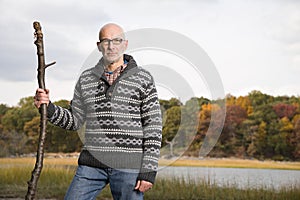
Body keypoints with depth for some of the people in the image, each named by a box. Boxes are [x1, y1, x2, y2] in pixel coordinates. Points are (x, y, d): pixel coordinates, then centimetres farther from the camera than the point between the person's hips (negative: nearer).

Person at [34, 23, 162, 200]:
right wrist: (48, 108, -3)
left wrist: (149, 170, -9)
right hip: (92, 163, 3)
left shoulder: (143, 78, 0)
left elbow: (153, 127, -3)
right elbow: (75, 121, 15)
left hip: (129, 165, -3)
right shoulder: (86, 79, 11)